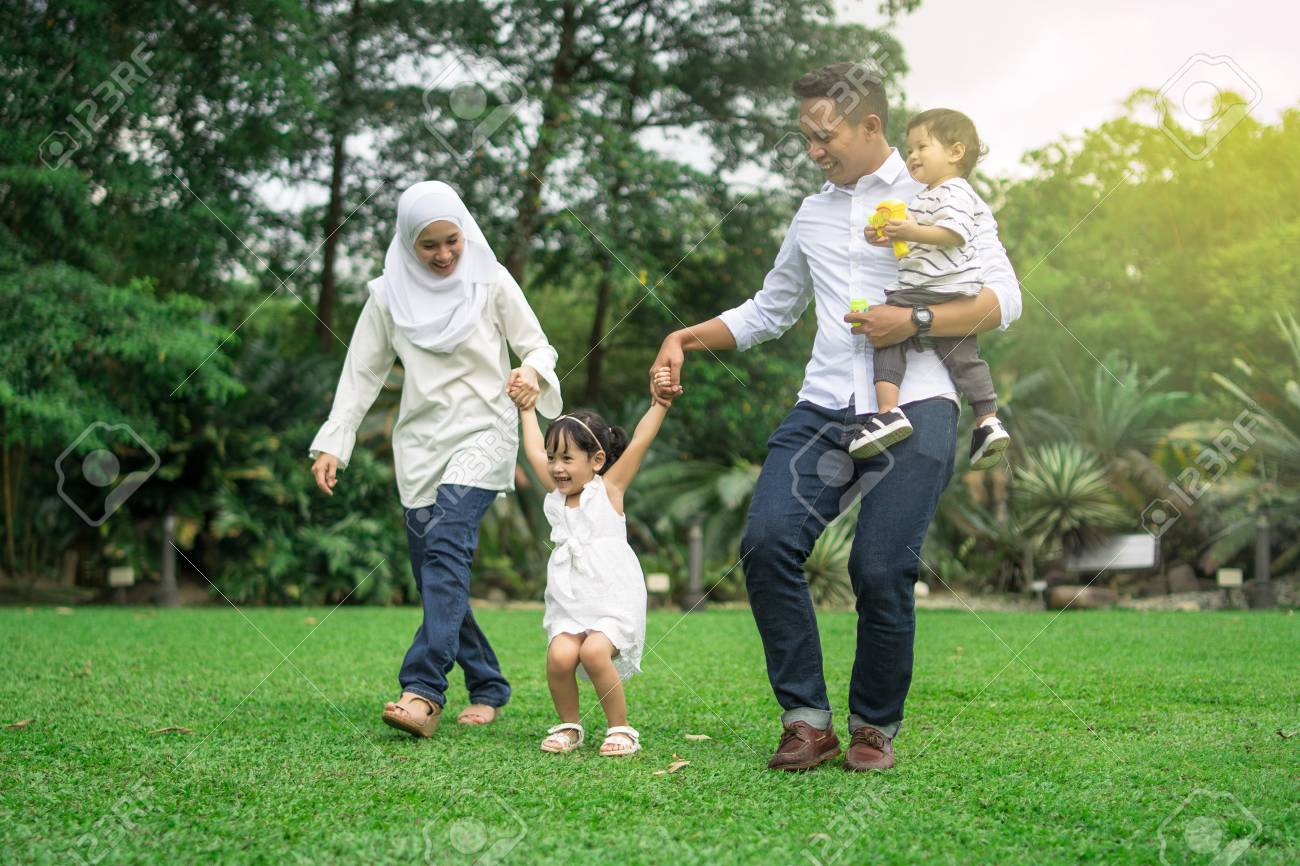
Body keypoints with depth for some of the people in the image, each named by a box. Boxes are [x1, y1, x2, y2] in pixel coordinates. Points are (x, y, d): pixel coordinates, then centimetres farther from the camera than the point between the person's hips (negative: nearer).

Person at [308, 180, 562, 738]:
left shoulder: (492, 283, 1)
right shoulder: (389, 296, 7)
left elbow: (538, 346, 6)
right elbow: (361, 373, 10)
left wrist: (532, 372, -18)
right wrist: (332, 443, 2)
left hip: (483, 432, -4)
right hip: (420, 441, 4)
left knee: (445, 544, -24)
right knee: (434, 573, 1)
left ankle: (423, 691, -33)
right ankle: (488, 688, 15)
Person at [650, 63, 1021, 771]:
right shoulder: (812, 215, 23)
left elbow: (1003, 299, 0)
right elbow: (768, 312, 33)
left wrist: (912, 321, -12)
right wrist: (685, 338, 21)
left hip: (912, 407, -5)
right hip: (826, 407, 5)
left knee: (881, 571, -14)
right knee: (767, 541, -17)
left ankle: (875, 727, 7)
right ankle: (807, 719, -7)